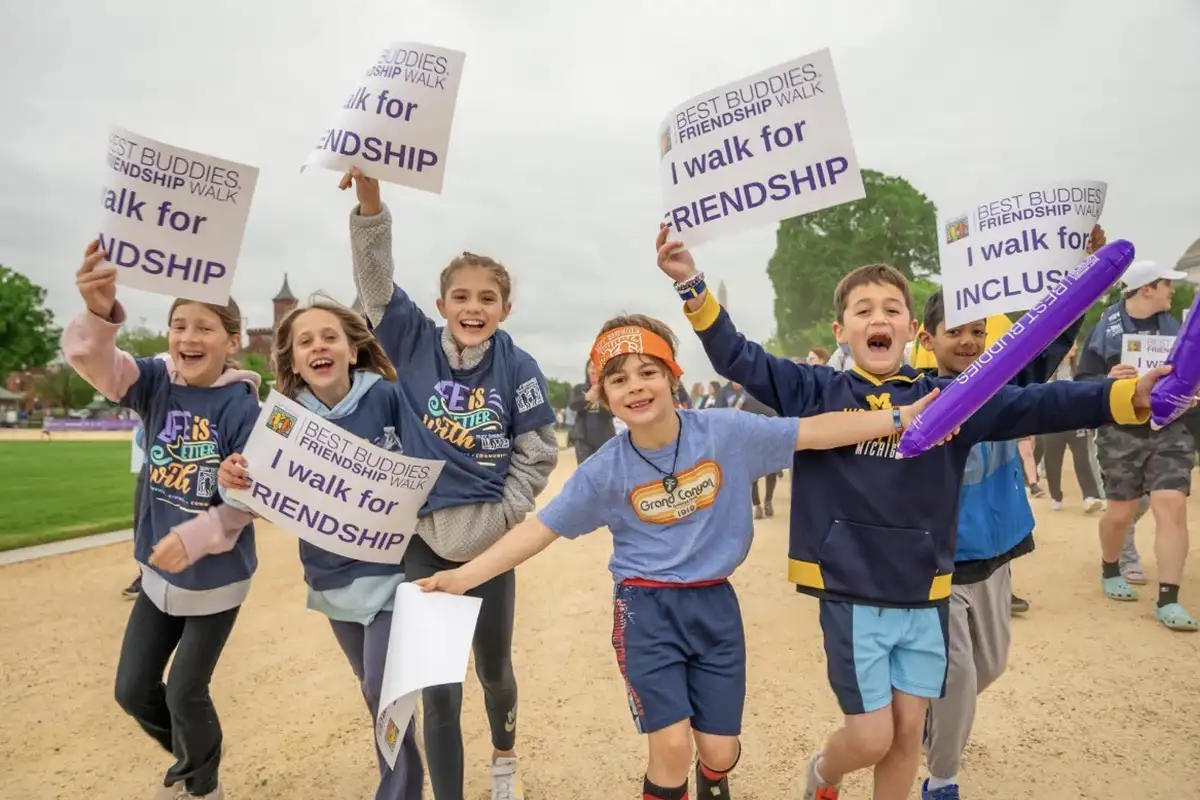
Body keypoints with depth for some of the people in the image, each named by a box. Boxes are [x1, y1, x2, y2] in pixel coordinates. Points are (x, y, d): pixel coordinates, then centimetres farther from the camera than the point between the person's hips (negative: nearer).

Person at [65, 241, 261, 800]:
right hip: (159, 572, 5)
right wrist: (99, 312, -45)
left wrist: (195, 537, -27)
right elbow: (92, 359, -24)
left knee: (185, 694, 7)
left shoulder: (240, 403, -19)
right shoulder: (156, 382, -6)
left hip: (217, 576, -5)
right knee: (133, 690, 16)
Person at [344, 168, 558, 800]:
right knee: (439, 691, 3)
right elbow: (376, 281, -16)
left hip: (491, 543, 1)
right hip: (425, 541, 0)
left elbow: (538, 452, -4)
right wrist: (369, 196, -28)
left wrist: (500, 518, -9)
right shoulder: (415, 345, -6)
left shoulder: (518, 368, -9)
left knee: (494, 668, 21)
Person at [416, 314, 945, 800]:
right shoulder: (605, 470, -10)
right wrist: (464, 576, -12)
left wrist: (900, 417, -10)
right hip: (647, 610, -1)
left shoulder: (726, 432, -10)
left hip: (714, 605, 2)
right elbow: (540, 529, -5)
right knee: (672, 745, -9)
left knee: (719, 751, 9)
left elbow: (814, 431, -6)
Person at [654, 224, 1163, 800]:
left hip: (924, 596, 3)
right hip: (851, 595, -3)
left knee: (908, 732, 14)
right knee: (871, 739, 3)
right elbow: (738, 359, -7)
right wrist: (693, 287, -18)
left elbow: (1035, 405, -6)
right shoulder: (816, 393, -3)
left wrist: (1130, 396, -20)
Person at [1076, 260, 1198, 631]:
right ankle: (1110, 571, 34)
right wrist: (1107, 381, -24)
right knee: (1120, 512, 6)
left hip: (1170, 432, 3)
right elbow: (1082, 381, -4)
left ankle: (1168, 600, -3)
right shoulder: (1105, 328, -4)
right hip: (1121, 434, -3)